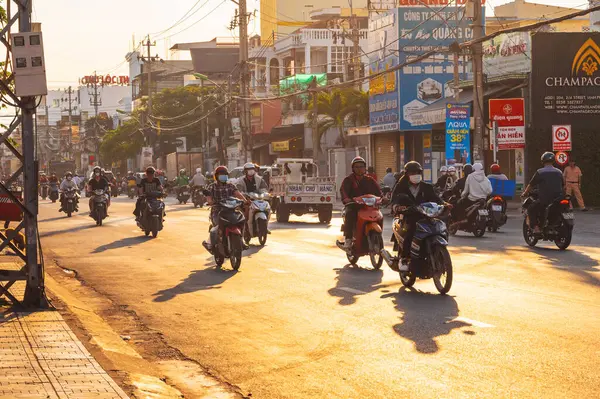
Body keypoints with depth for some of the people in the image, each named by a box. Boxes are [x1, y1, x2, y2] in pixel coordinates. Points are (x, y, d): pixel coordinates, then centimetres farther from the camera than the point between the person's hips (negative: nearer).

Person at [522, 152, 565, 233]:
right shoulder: (559, 172, 10)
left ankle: (536, 227, -4)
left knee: (531, 209, 13)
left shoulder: (540, 172, -4)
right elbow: (563, 185, 23)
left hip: (545, 199, -5)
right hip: (558, 199, 5)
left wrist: (525, 193, 20)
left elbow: (531, 185, 2)